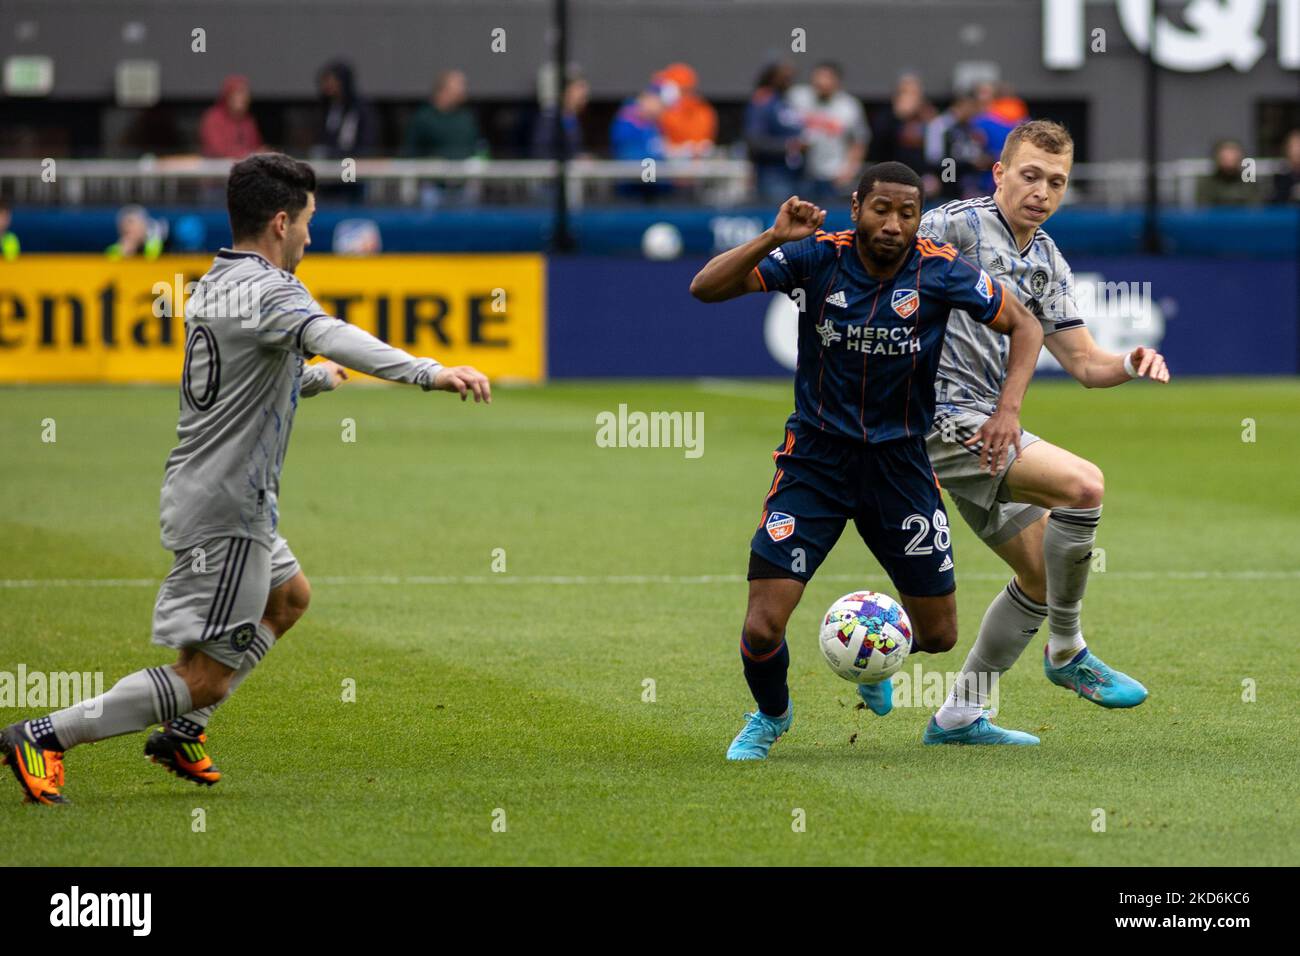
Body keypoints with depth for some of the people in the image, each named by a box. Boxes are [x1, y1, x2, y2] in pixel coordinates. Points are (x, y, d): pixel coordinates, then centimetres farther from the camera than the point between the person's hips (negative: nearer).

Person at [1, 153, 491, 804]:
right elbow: (330, 337, -39)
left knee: (289, 597, 30)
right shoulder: (267, 290, -18)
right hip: (226, 509, -10)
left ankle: (181, 733, 28)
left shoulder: (214, 284, 11)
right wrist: (430, 373, -50)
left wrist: (316, 378, 46)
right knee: (206, 676, -7)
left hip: (198, 489, 10)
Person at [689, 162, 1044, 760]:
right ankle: (770, 717, 22)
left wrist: (1008, 409, -13)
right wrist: (774, 238, -32)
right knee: (762, 629, -12)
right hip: (815, 456, -1)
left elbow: (1024, 326, 2)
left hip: (899, 459, 2)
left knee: (938, 635, 6)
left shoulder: (940, 272, -10)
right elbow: (705, 288, -18)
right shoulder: (817, 257, -12)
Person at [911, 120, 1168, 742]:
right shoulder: (957, 225, -10)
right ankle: (1066, 651, -10)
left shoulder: (1048, 263, 14)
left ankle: (961, 714, 18)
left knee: (1042, 578, 10)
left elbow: (1084, 362, 13)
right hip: (946, 415, -9)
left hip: (991, 423, 9)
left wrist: (1132, 364, -6)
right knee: (1083, 484, -25)